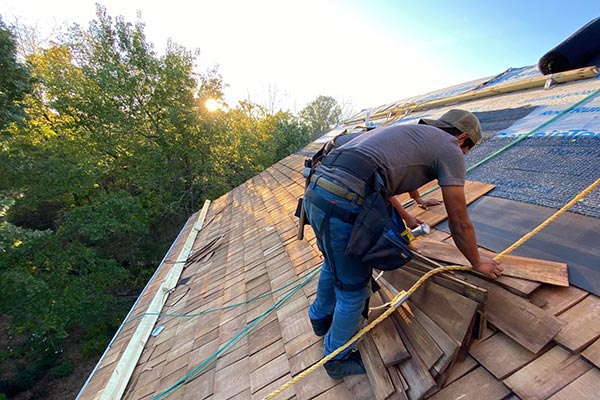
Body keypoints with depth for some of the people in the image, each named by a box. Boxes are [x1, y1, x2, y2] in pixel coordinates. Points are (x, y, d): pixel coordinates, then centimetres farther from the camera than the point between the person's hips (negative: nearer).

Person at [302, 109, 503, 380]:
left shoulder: (410, 133, 32)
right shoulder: (450, 148, 8)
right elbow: (459, 223, 10)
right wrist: (477, 262, 28)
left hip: (316, 188, 10)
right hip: (343, 202, -10)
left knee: (334, 263, 32)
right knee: (353, 289, 13)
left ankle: (321, 319, 58)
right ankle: (338, 360, 40)